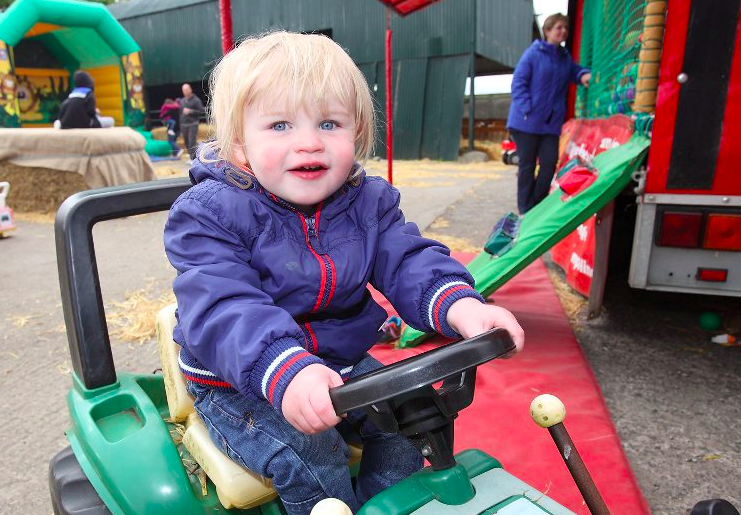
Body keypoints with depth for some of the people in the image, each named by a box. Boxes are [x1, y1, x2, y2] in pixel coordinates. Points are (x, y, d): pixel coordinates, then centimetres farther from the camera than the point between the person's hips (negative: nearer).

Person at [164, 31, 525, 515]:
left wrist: (458, 304, -36)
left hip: (340, 364, 5)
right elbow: (221, 309, -31)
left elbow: (407, 260, -12)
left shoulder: (370, 202, -4)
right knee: (307, 457, -24)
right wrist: (286, 371, -50)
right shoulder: (210, 213, -19)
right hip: (238, 383, -4)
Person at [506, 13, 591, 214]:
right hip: (527, 121, -5)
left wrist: (583, 75, -2)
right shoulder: (533, 53, -5)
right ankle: (526, 211, 9)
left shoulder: (565, 57, 14)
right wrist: (528, 109, -19)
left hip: (552, 122, 6)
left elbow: (574, 70, 24)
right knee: (527, 165, 1)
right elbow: (518, 83, -9)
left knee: (549, 163, 1)